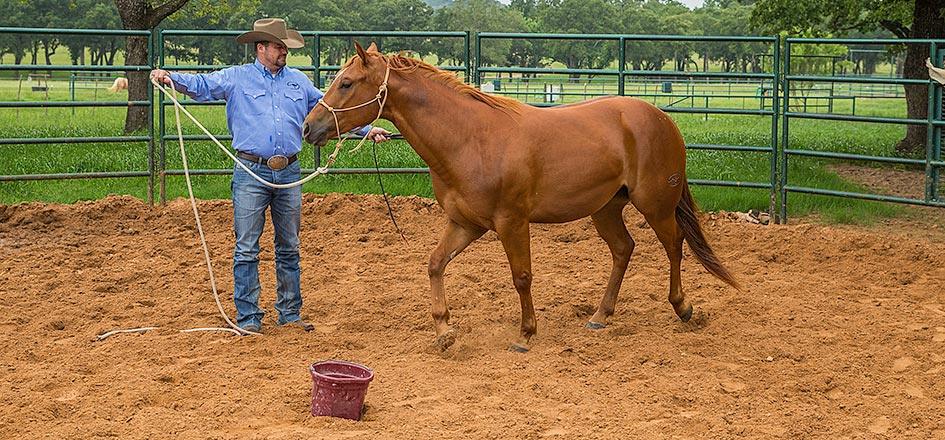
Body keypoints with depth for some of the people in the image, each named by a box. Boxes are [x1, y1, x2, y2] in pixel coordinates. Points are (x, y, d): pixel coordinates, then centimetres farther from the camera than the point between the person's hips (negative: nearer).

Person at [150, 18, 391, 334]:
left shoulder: (298, 81, 13)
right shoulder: (237, 78, 3)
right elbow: (202, 84, -9)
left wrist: (366, 130, 8)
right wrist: (171, 78, -28)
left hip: (288, 174, 4)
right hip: (251, 174, -4)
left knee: (289, 248, 11)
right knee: (246, 249, -2)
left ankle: (290, 313, 21)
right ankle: (248, 317, 5)